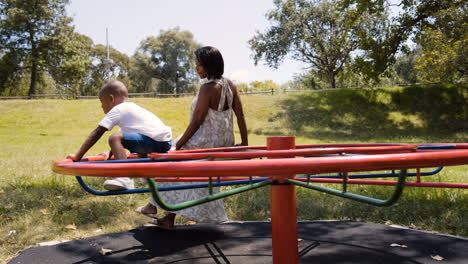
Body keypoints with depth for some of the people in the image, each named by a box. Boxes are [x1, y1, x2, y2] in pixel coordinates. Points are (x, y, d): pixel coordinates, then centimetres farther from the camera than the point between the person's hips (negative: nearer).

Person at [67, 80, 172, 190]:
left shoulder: (117, 110, 0)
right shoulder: (131, 107, 26)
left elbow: (96, 134, -2)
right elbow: (123, 133, 34)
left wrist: (77, 157, 2)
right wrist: (111, 154, 40)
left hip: (155, 141, -10)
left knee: (114, 138, -19)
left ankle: (125, 179, -32)